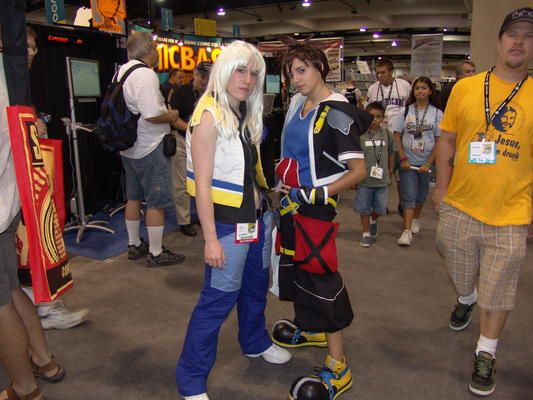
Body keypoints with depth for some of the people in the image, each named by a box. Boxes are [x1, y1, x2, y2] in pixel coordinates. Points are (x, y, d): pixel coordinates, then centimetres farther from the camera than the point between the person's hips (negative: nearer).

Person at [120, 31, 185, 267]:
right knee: (157, 202, 0)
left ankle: (134, 245, 30)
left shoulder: (122, 72, 12)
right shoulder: (146, 75, -18)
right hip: (150, 149, -10)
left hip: (129, 148, 10)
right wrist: (171, 115, -7)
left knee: (134, 197, 17)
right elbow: (152, 115, -27)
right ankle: (156, 253, 9)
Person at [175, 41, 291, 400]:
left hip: (258, 216, 8)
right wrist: (210, 239, -21)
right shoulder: (209, 117, -17)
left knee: (256, 286, 22)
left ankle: (255, 342, 47)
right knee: (218, 299, 0)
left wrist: (266, 205, 16)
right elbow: (202, 184, -20)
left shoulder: (246, 114, 8)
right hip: (229, 222, -8)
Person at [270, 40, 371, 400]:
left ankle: (338, 369, 9)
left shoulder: (336, 113, -16)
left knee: (319, 275, -5)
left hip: (316, 208, -9)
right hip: (292, 202, 9)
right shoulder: (297, 104, 8)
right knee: (295, 265, 19)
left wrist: (310, 195, -21)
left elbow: (359, 170, -19)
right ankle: (312, 330, 43)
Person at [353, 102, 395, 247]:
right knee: (364, 209, 9)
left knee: (380, 209, 11)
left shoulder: (387, 134, 0)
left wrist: (390, 173, 15)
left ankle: (373, 221, 44)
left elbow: (391, 154, 12)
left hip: (382, 180, 3)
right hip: (364, 180, -3)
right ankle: (366, 233, 27)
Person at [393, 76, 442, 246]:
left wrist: (428, 163, -8)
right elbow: (397, 136, 1)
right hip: (407, 161, -1)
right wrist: (402, 158, -7)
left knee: (421, 194, 15)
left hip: (426, 162, 1)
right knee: (408, 195, -6)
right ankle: (407, 231, -8)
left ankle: (415, 219, 39)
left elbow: (439, 141, -1)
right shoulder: (406, 111, 2)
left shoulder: (437, 113, 0)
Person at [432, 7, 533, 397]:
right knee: (461, 275, 22)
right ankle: (466, 300, 57)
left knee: (498, 290, 8)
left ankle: (486, 354, 30)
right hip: (459, 207, 2)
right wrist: (441, 188, 2)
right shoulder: (465, 87, 0)